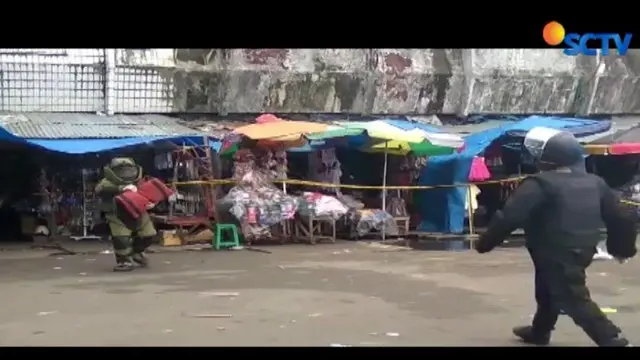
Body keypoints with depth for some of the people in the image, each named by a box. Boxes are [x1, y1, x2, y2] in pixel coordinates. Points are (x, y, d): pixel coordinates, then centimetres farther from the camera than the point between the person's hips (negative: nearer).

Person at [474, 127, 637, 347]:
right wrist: (622, 247, 26)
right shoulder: (594, 183, 6)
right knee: (549, 290, 26)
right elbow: (618, 217, 12)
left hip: (556, 253, -9)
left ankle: (612, 340, -6)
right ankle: (539, 331, 42)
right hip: (581, 250, 9)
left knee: (573, 299, -2)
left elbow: (510, 216, -21)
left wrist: (485, 243, -12)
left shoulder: (540, 184, -17)